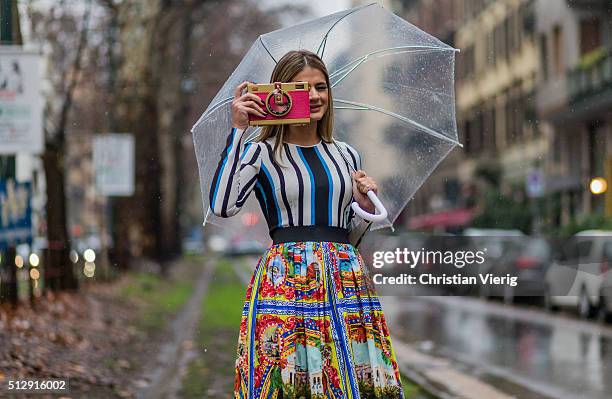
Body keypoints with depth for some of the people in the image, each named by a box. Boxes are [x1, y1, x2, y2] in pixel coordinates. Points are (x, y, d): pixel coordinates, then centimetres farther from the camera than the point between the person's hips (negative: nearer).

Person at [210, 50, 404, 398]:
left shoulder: (347, 156, 16)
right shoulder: (262, 153, 2)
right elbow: (223, 206, -16)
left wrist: (365, 206, 0)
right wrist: (238, 130, -11)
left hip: (345, 280, 4)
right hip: (285, 283, -4)